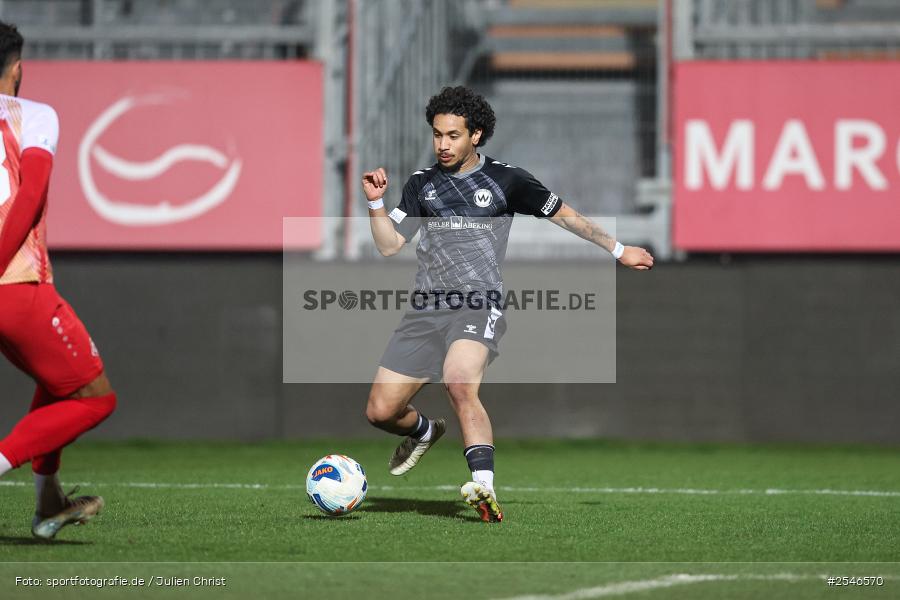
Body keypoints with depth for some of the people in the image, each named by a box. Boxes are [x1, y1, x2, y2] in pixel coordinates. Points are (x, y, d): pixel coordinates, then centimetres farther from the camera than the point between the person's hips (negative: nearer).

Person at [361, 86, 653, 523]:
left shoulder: (505, 180, 7)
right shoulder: (421, 184, 15)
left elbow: (565, 215, 18)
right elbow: (389, 245, 11)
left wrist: (619, 250, 23)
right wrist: (375, 202, -5)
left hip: (479, 305, -4)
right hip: (426, 310, 4)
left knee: (460, 384, -35)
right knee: (380, 411, -2)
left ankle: (485, 488, -44)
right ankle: (423, 431, 33)